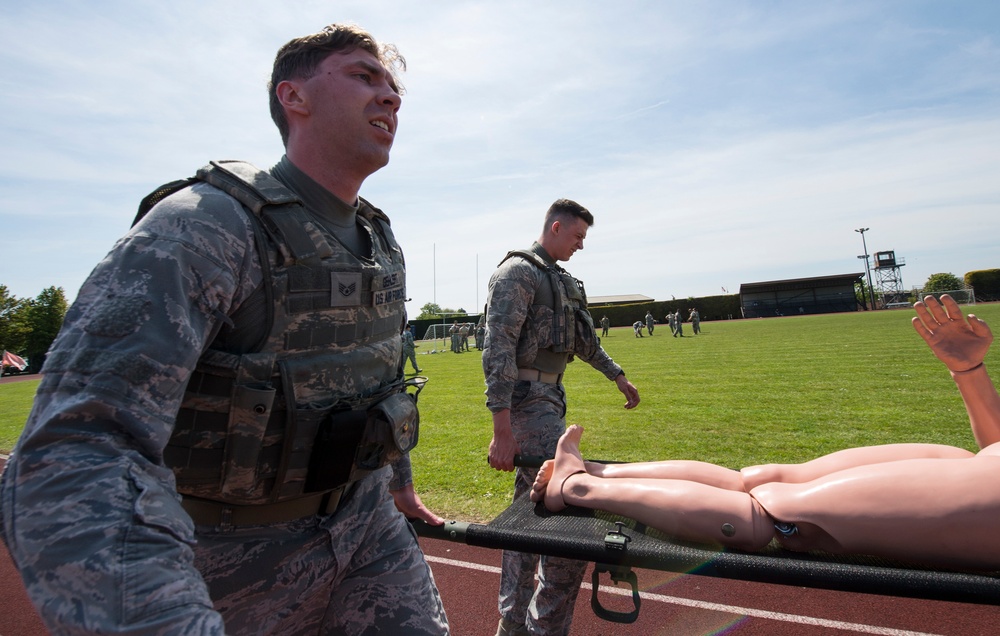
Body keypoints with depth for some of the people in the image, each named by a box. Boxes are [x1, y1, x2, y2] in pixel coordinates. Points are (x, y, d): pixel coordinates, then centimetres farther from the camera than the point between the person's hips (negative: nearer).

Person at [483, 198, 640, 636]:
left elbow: (584, 340, 29)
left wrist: (618, 376, 34)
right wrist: (502, 428, -25)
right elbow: (497, 350, -20)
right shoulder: (516, 272, -11)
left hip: (550, 398, 10)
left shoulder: (562, 280, 18)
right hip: (526, 401, -10)